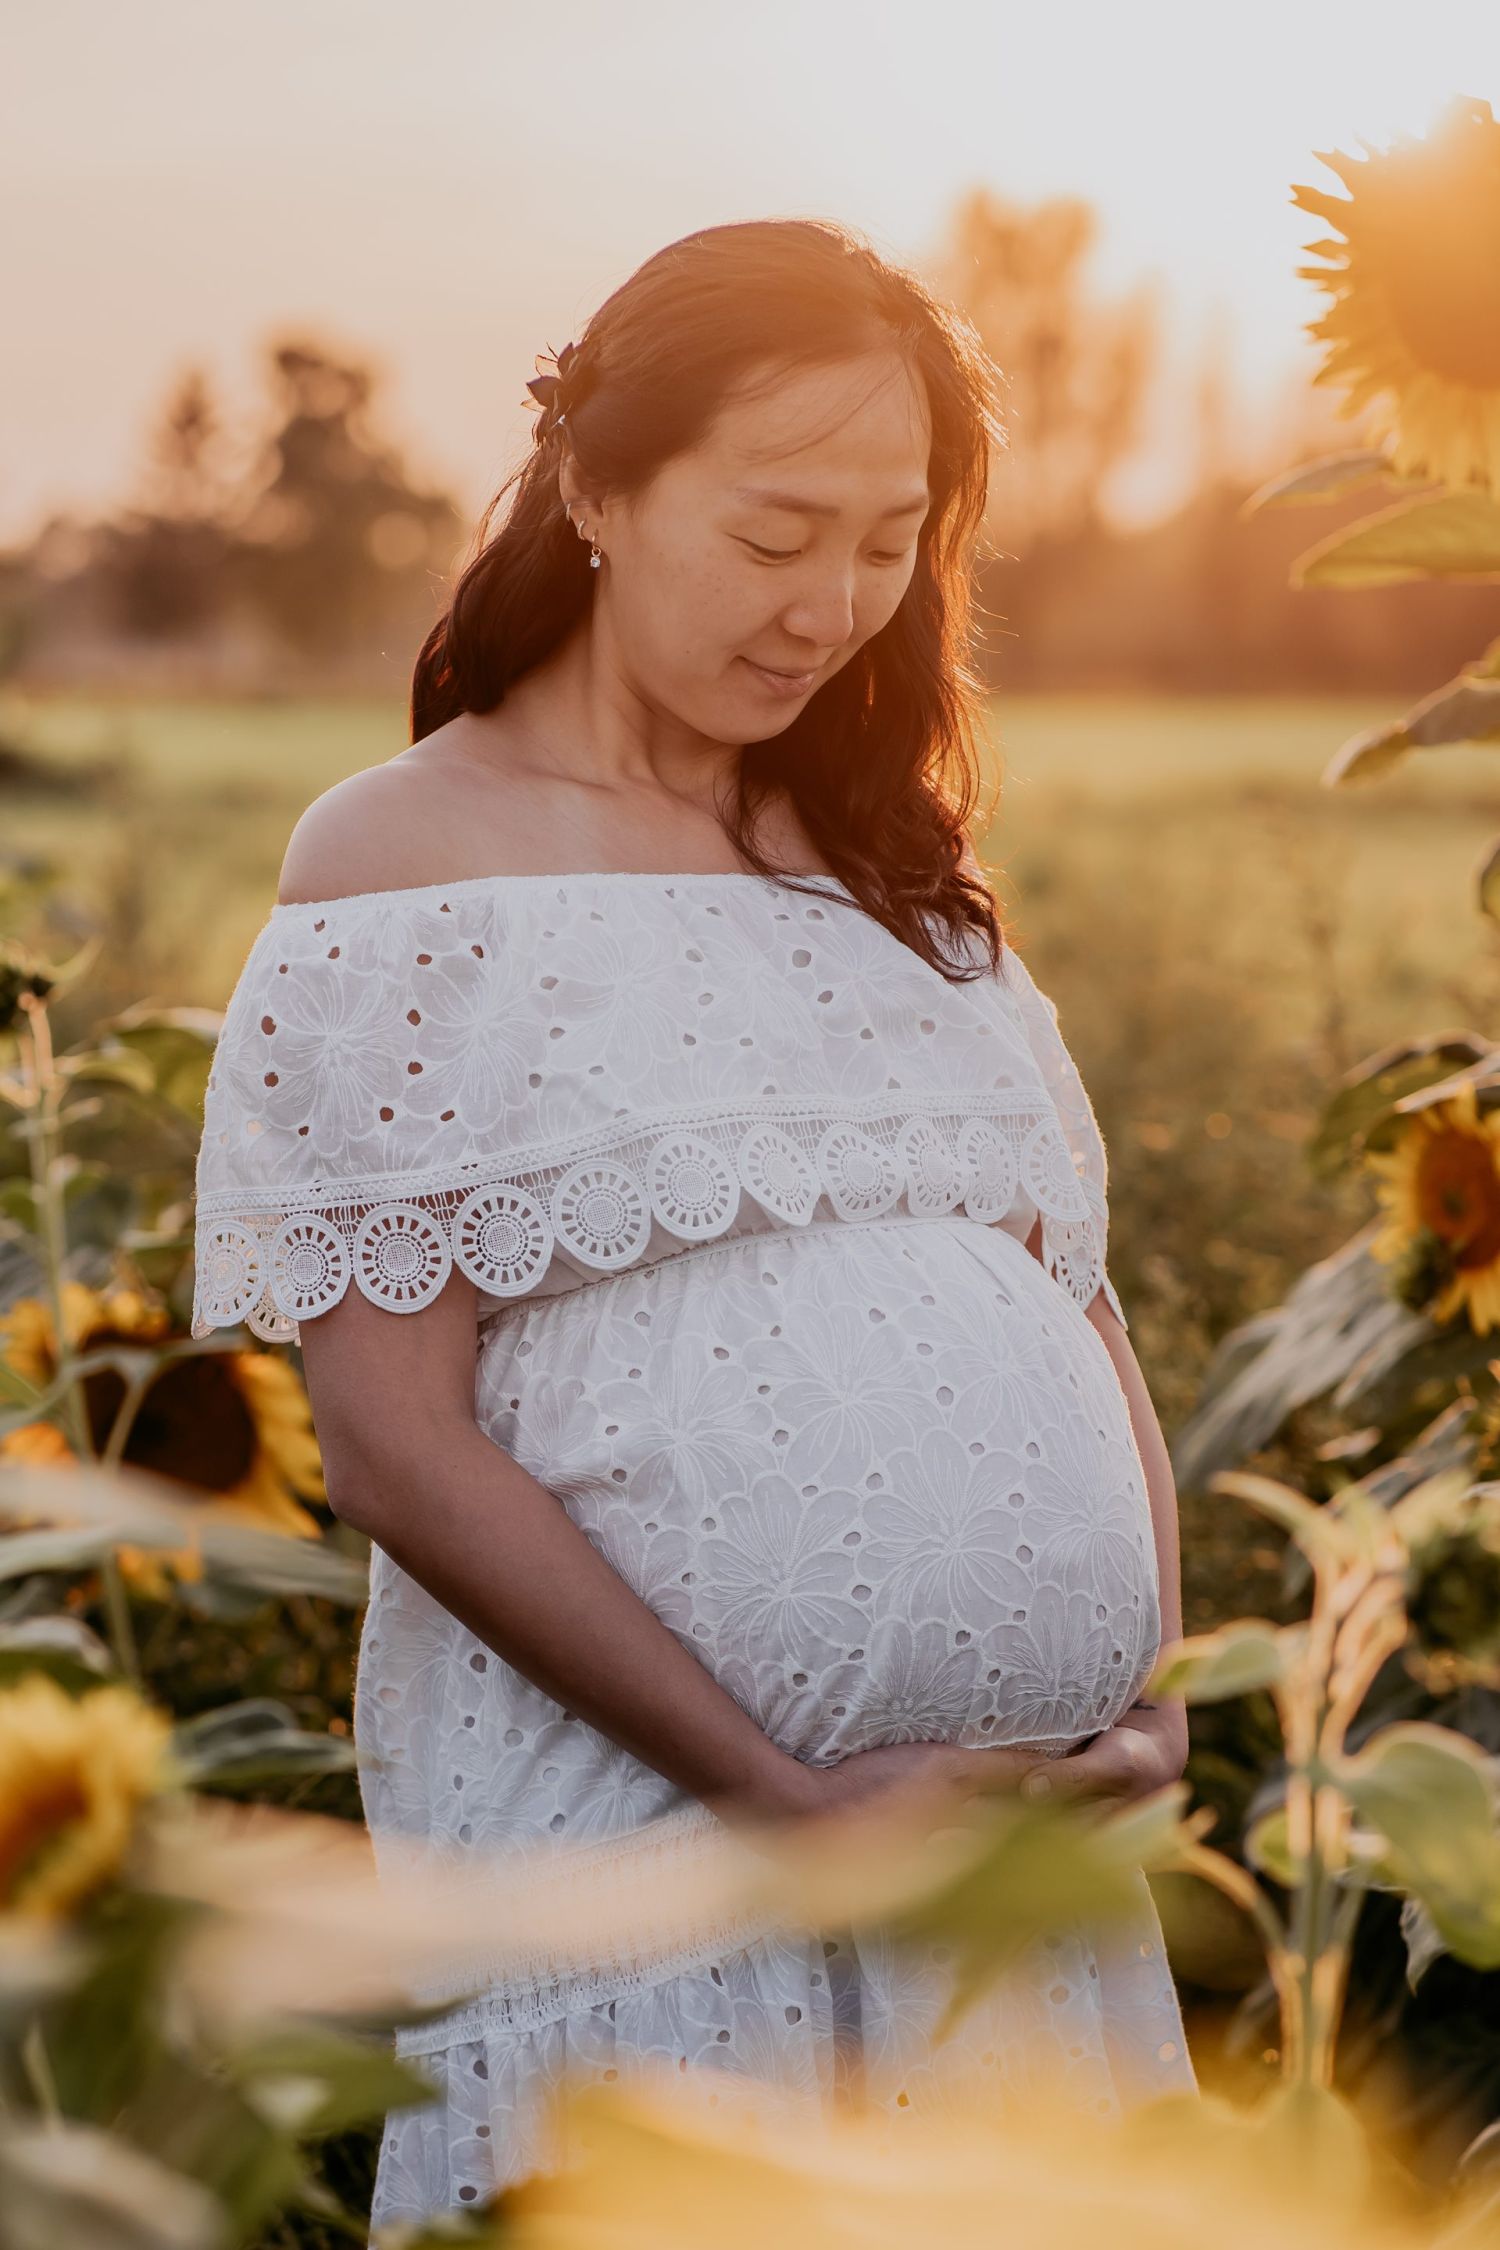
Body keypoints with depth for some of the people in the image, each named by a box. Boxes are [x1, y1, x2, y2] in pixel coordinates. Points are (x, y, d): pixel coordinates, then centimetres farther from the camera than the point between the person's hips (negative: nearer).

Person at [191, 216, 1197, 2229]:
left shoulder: (887, 861, 15)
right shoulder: (409, 862, -4)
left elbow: (1072, 1294, 15)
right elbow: (397, 1445, -11)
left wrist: (1149, 1685, -1)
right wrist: (794, 1796, -14)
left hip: (1025, 1828, 6)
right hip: (639, 1818, -5)